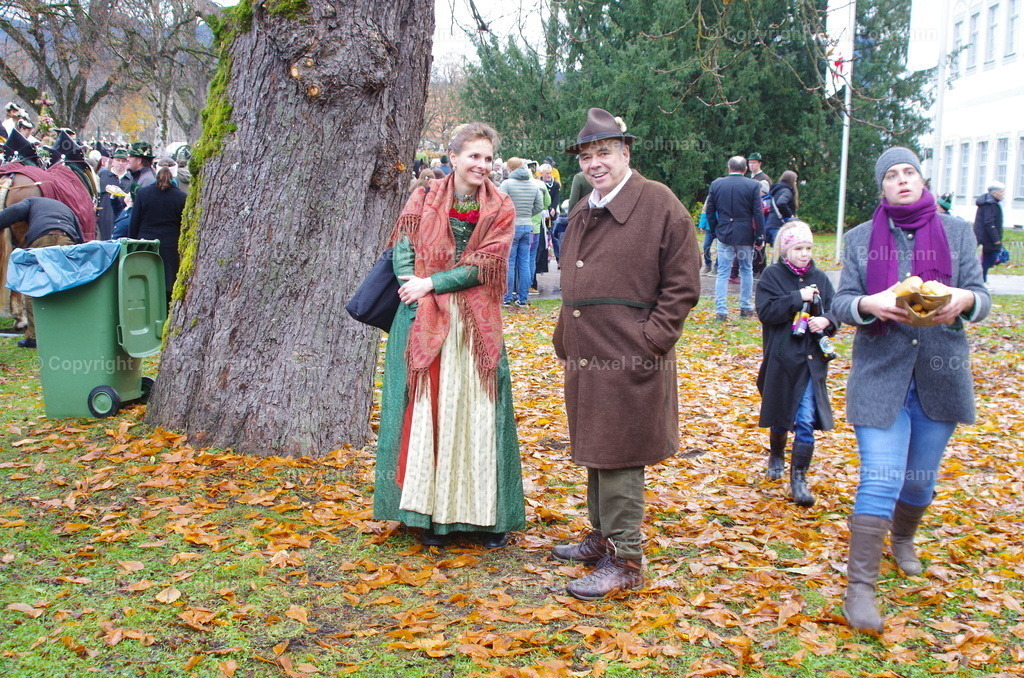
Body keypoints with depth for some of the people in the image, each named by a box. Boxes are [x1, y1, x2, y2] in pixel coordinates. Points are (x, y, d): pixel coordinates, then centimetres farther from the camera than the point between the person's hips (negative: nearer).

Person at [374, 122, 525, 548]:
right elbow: (403, 252, 1)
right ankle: (431, 514, 11)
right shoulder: (423, 200, 5)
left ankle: (487, 515, 12)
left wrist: (431, 283, -13)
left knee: (477, 415, 2)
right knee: (426, 413, 1)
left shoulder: (500, 209, 3)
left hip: (477, 325, 0)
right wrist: (417, 297, -14)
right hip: (424, 321, 0)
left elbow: (484, 264, -6)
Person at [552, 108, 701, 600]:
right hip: (586, 357, 8)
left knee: (618, 457, -5)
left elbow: (683, 285, -10)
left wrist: (650, 338, -15)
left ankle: (626, 559, 5)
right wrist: (564, 338, 17)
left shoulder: (659, 205, -8)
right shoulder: (582, 214, 16)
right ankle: (601, 538, 32)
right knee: (594, 451, 17)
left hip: (629, 359, -8)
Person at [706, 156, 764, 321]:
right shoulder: (753, 185, -6)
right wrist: (760, 234, 0)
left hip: (724, 235, 1)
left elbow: (710, 210, 5)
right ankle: (746, 308, 19)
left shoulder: (716, 184, 1)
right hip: (746, 235, -1)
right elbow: (758, 213, -7)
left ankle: (721, 311, -4)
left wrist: (714, 230, 16)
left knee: (723, 273, 2)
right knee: (746, 270, 14)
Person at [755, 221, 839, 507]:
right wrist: (798, 297, -18)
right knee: (780, 416, 13)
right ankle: (776, 456, 42)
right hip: (781, 360, -1)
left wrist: (826, 321, -12)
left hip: (812, 362, 2)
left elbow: (836, 312, 9)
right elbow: (766, 311, -14)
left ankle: (799, 478, 2)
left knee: (806, 421, -6)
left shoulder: (819, 278, 7)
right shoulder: (772, 275, -2)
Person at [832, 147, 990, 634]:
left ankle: (903, 538, 45)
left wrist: (964, 300, -24)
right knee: (880, 480, -12)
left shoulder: (956, 233, 6)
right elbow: (841, 303, -1)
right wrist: (868, 304, -24)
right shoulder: (860, 239, 5)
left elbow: (981, 298, 0)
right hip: (879, 373, -2)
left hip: (940, 374, 2)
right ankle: (860, 586, -7)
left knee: (921, 478, 14)